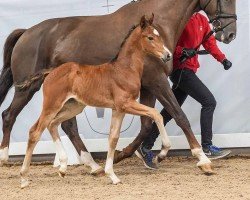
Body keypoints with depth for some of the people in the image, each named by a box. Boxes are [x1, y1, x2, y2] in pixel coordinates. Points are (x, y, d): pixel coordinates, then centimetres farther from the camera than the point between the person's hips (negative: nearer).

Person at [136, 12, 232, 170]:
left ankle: (146, 148, 17)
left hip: (189, 70, 9)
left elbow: (209, 41, 13)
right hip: (181, 69, -9)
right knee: (209, 102, -12)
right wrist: (182, 51, -29)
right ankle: (207, 147, -8)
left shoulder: (201, 20, 12)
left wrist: (223, 59, 1)